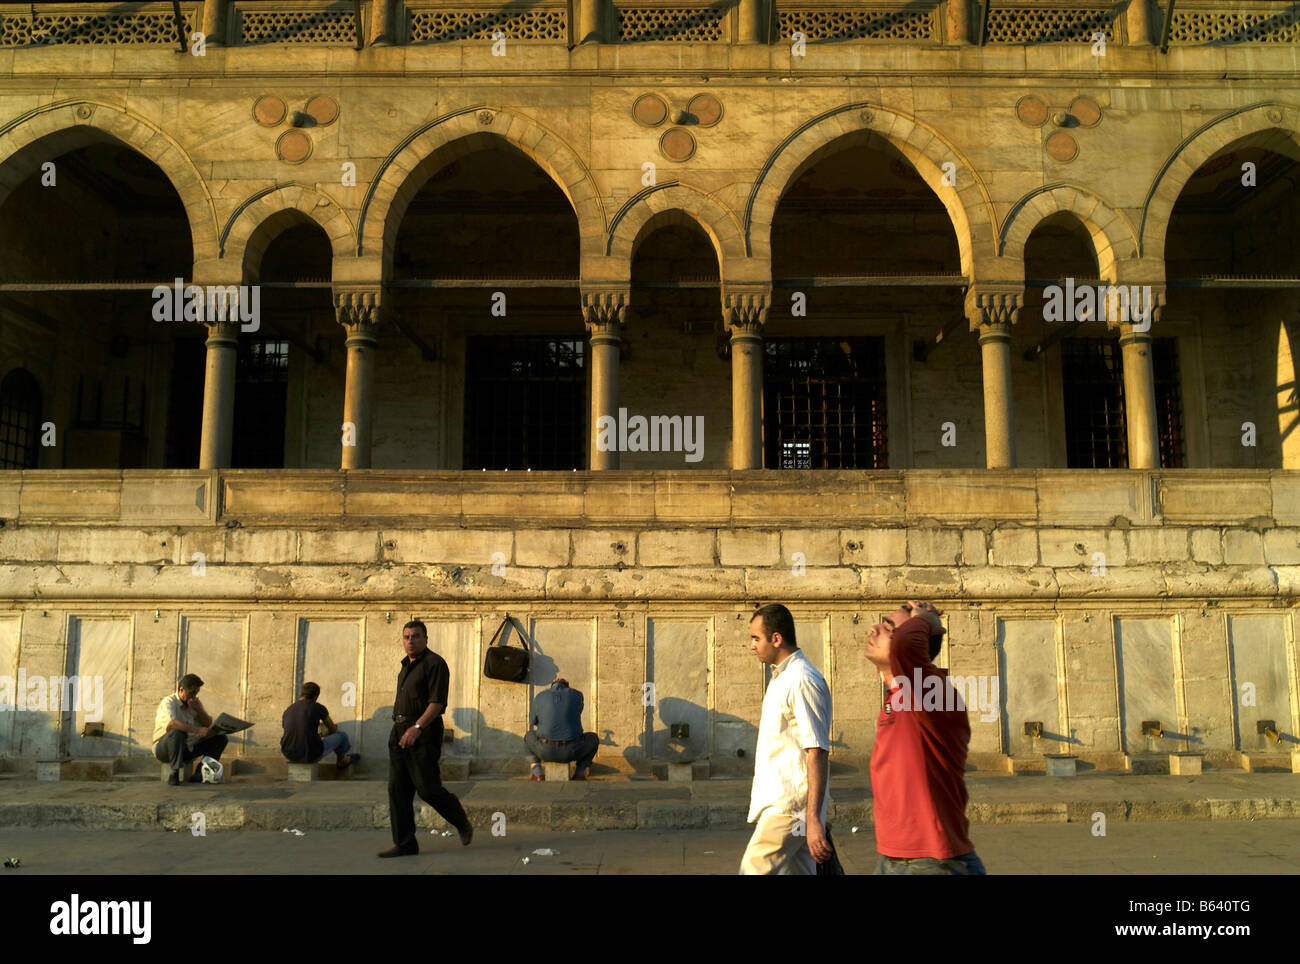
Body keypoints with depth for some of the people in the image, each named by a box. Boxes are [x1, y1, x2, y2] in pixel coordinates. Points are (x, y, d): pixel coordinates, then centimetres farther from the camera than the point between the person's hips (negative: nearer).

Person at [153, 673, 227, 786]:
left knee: (220, 738, -7)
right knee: (177, 732, -39)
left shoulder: (195, 703, 9)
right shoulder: (168, 702, -14)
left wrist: (198, 709, -13)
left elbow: (208, 724, 5)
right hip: (163, 748, -7)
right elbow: (171, 723, -35)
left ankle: (199, 774, -18)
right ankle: (174, 774, -30)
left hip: (187, 748, 7)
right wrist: (198, 730, -45)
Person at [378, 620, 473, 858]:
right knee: (398, 789, 3)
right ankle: (404, 844, 7)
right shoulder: (407, 665, 18)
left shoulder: (434, 664, -9)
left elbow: (438, 702, -18)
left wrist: (417, 727, -29)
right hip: (400, 731, 9)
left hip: (423, 732, -8)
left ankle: (462, 823, 17)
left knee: (428, 788, -6)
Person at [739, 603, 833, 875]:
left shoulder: (802, 681, -16)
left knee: (753, 870, -12)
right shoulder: (781, 678, 16)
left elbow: (817, 753, -22)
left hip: (790, 806, -10)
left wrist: (813, 819, -26)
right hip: (778, 802, 10)